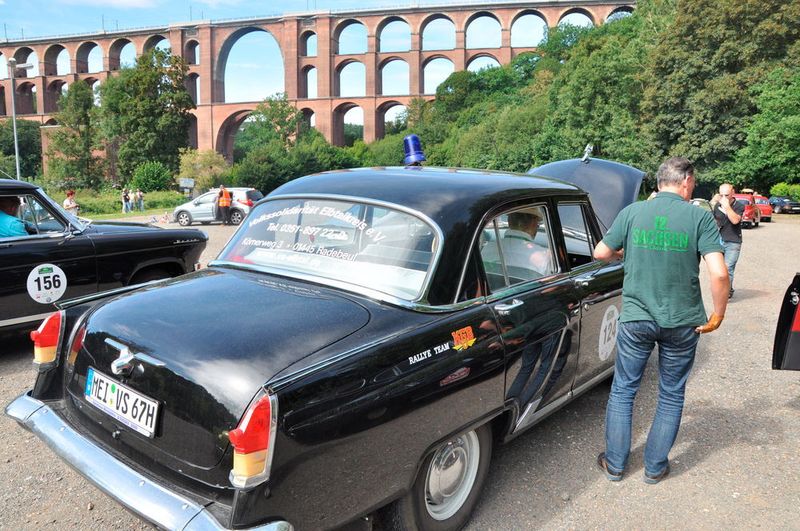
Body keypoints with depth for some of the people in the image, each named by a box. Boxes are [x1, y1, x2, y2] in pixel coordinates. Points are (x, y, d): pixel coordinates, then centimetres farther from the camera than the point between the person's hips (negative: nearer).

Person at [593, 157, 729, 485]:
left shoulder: (632, 212, -4)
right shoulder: (700, 218, -8)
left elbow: (600, 253, 5)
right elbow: (718, 274, -16)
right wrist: (718, 315, -2)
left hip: (636, 319, 1)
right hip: (682, 322, 0)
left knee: (623, 390, 15)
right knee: (672, 395, 18)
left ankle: (615, 464, 24)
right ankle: (655, 467, 28)